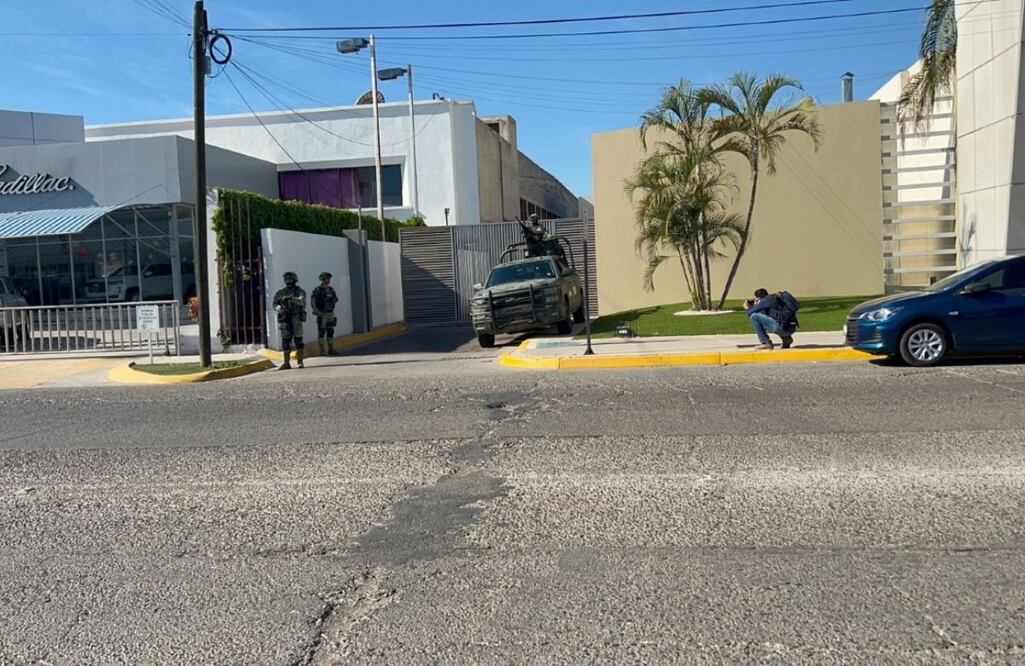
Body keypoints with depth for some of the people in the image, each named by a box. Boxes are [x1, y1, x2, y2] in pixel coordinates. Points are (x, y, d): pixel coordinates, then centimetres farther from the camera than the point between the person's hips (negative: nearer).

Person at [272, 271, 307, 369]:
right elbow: (275, 304, 3)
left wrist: (292, 299, -34)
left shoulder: (300, 291, 2)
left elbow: (302, 301, -18)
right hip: (285, 319, 3)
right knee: (285, 341, 3)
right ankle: (287, 363, 8)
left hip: (296, 318, -3)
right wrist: (279, 308, -20)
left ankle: (300, 362, -2)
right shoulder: (281, 293, 12)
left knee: (298, 340, -5)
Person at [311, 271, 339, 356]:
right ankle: (322, 351, 0)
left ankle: (331, 350, 15)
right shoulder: (317, 290, -10)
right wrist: (317, 311, -26)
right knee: (321, 332, -3)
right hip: (321, 314, -6)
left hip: (330, 314, 6)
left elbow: (336, 299, 19)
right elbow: (312, 302, -15)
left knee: (330, 332, 8)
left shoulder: (331, 289, 9)